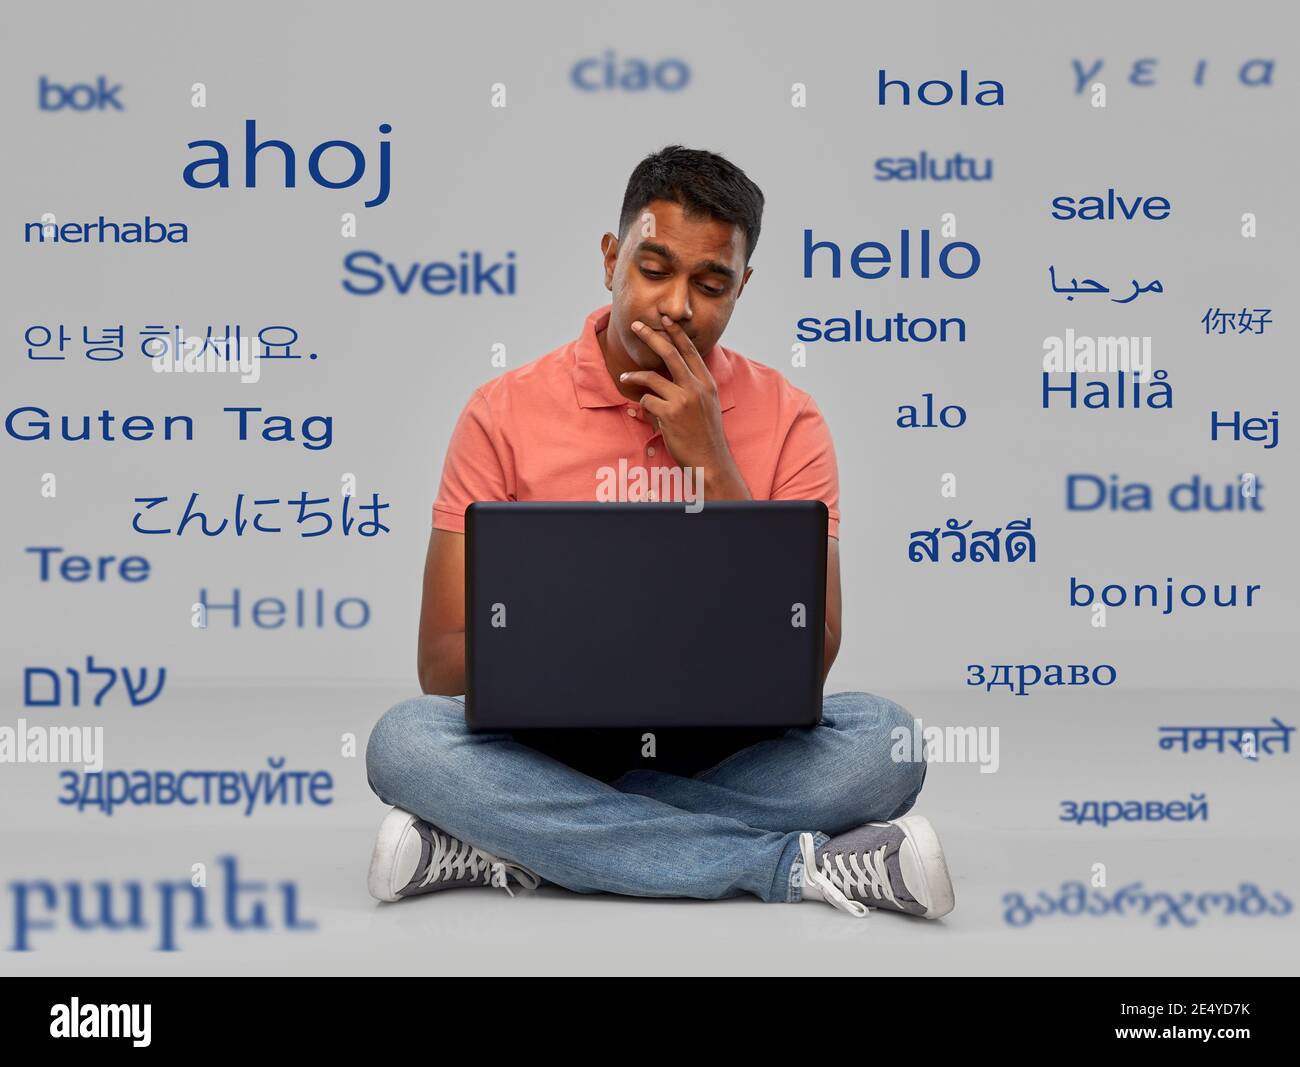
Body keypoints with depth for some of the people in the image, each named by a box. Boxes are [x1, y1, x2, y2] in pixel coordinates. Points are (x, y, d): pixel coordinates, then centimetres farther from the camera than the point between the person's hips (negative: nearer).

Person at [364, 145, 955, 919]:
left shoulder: (786, 420, -1)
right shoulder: (505, 413, -2)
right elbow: (443, 662, -6)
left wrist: (710, 460, -14)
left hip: (721, 751, 1)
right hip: (550, 747, 0)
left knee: (880, 738, -28)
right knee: (406, 741, -30)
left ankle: (512, 845, -23)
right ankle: (794, 866, -26)